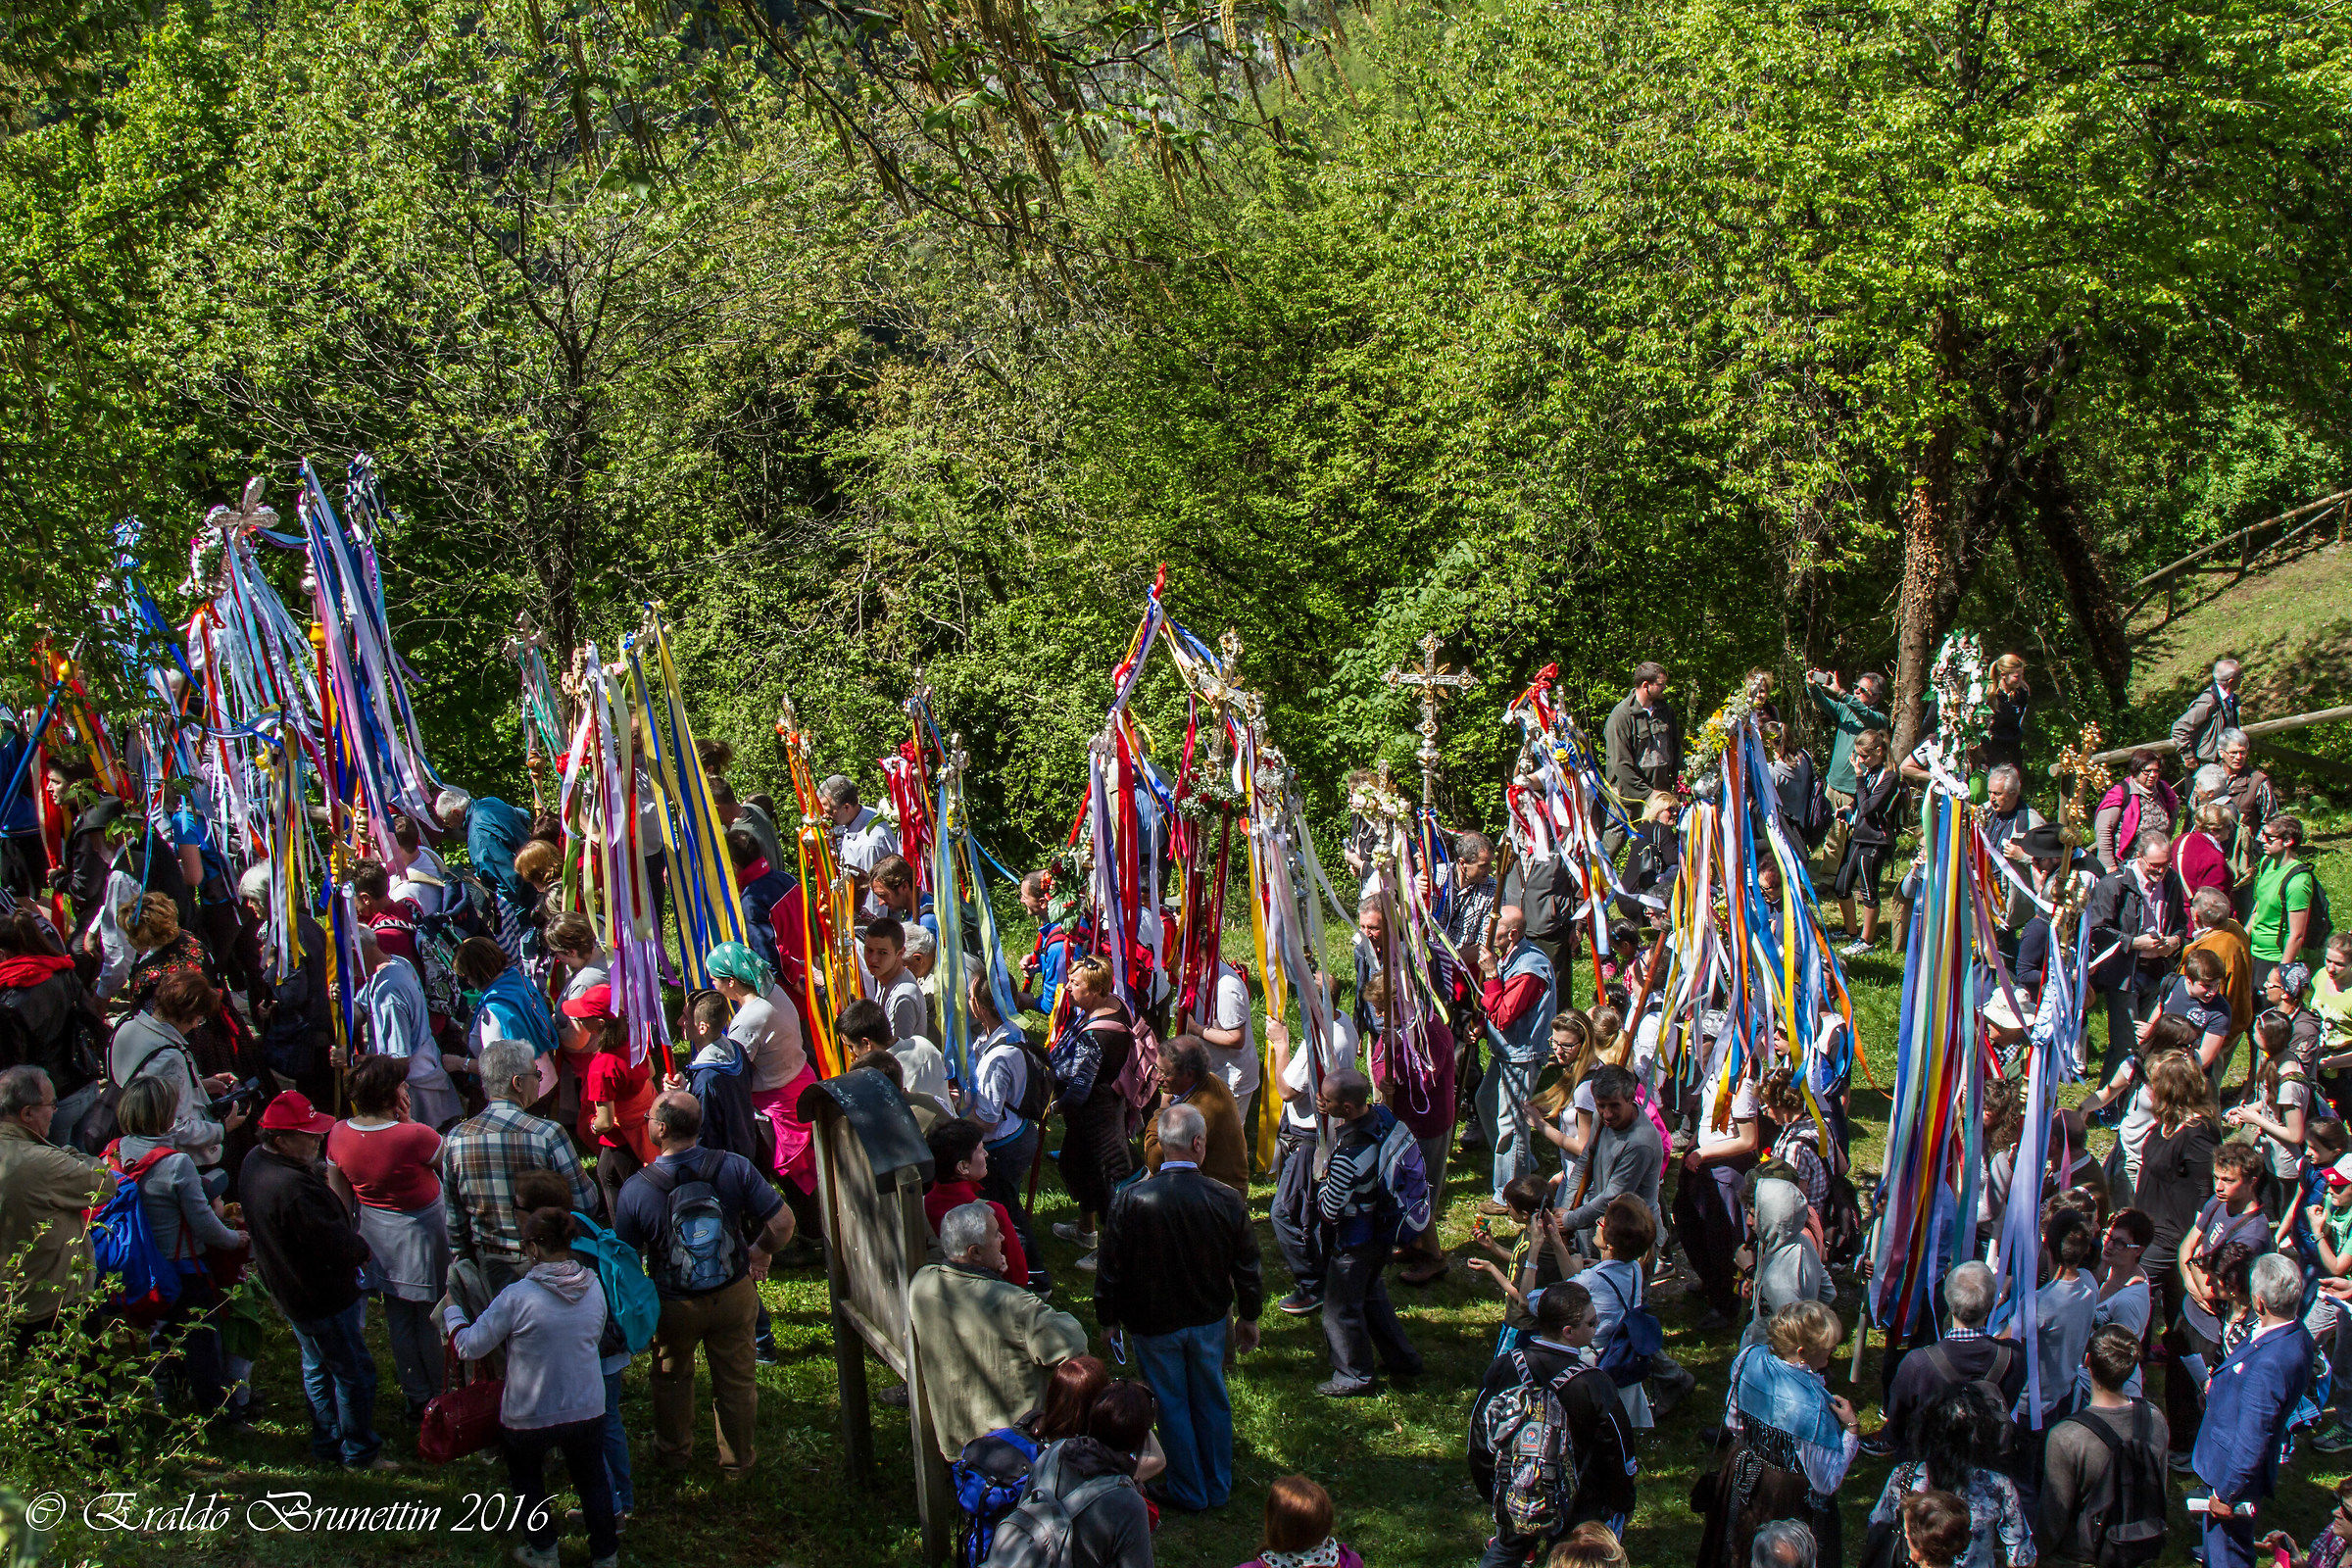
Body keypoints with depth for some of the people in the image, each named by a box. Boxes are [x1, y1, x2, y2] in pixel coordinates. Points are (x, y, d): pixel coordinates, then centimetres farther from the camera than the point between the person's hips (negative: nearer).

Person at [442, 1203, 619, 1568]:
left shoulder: (518, 1297, -24)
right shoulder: (594, 1288, -8)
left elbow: (470, 1347, -15)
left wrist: (451, 1312, 5)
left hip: (530, 1418, -3)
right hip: (587, 1411, 3)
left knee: (526, 1479, 25)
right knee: (592, 1479, 23)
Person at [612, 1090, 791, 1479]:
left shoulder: (636, 1190, -22)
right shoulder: (734, 1168, -20)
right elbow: (782, 1221, -18)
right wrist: (760, 1254, 3)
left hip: (673, 1305, -1)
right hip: (735, 1296, 1)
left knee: (671, 1377, 27)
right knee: (735, 1381, 20)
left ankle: (673, 1451, 46)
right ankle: (737, 1460, 37)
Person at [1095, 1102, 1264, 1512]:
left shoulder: (1131, 1200, -23)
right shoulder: (1227, 1200, -18)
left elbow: (1110, 1268, -13)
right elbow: (1247, 1267, -5)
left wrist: (1108, 1318, 4)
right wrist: (1249, 1317, 11)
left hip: (1153, 1324, -2)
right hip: (1209, 1321, 2)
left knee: (1172, 1406, 16)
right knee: (1212, 1402, 21)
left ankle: (1189, 1492, 30)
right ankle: (1218, 1488, 36)